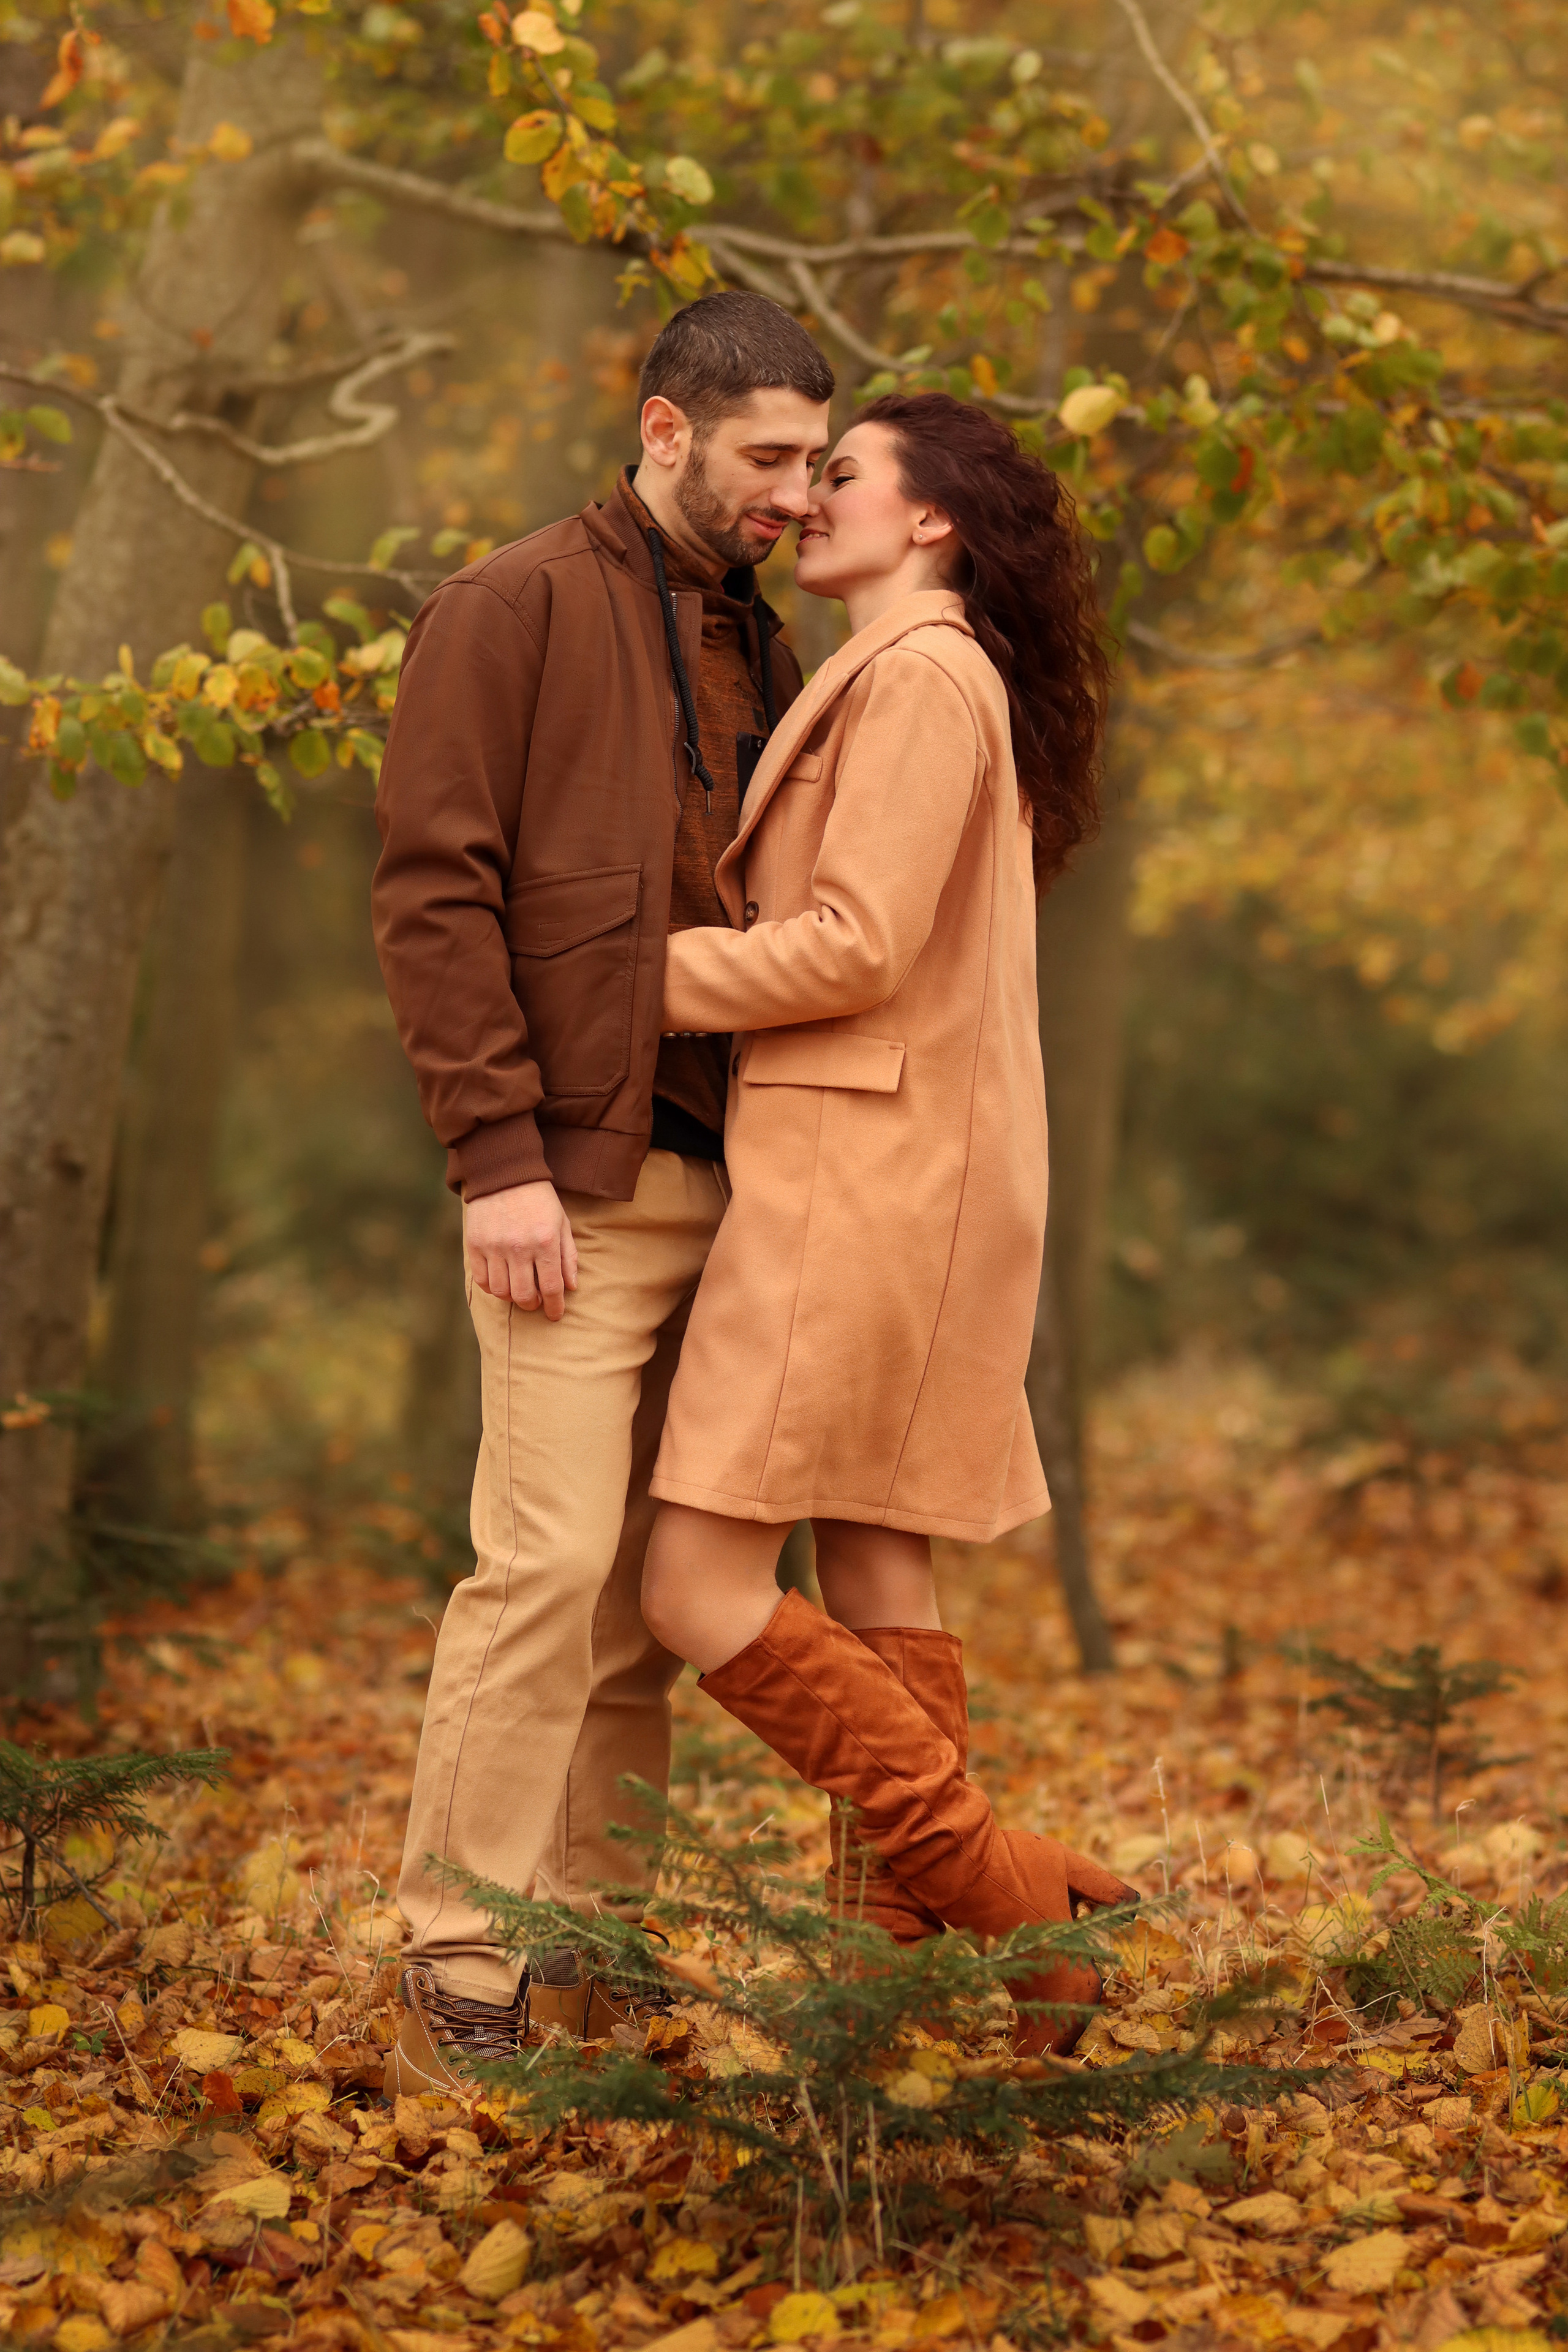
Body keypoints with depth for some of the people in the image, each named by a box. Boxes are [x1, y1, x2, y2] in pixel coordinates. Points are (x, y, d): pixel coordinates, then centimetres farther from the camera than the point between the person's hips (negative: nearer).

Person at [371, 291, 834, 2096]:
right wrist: (497, 1152, -17)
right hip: (579, 1185, -7)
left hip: (725, 1183, 7)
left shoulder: (763, 656, 18)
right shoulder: (518, 610, -3)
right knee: (549, 1562, -12)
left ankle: (585, 1962, 15)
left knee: (650, 1595, 8)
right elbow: (432, 885, -10)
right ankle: (458, 1985, -5)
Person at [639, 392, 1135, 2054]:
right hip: (895, 1182, 10)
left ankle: (1012, 1898, -8)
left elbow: (856, 946, -18)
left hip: (860, 1172, -10)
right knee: (870, 1585, 8)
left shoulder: (922, 672, -10)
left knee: (700, 1593, -11)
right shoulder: (938, 686, 21)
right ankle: (895, 1959, 8)